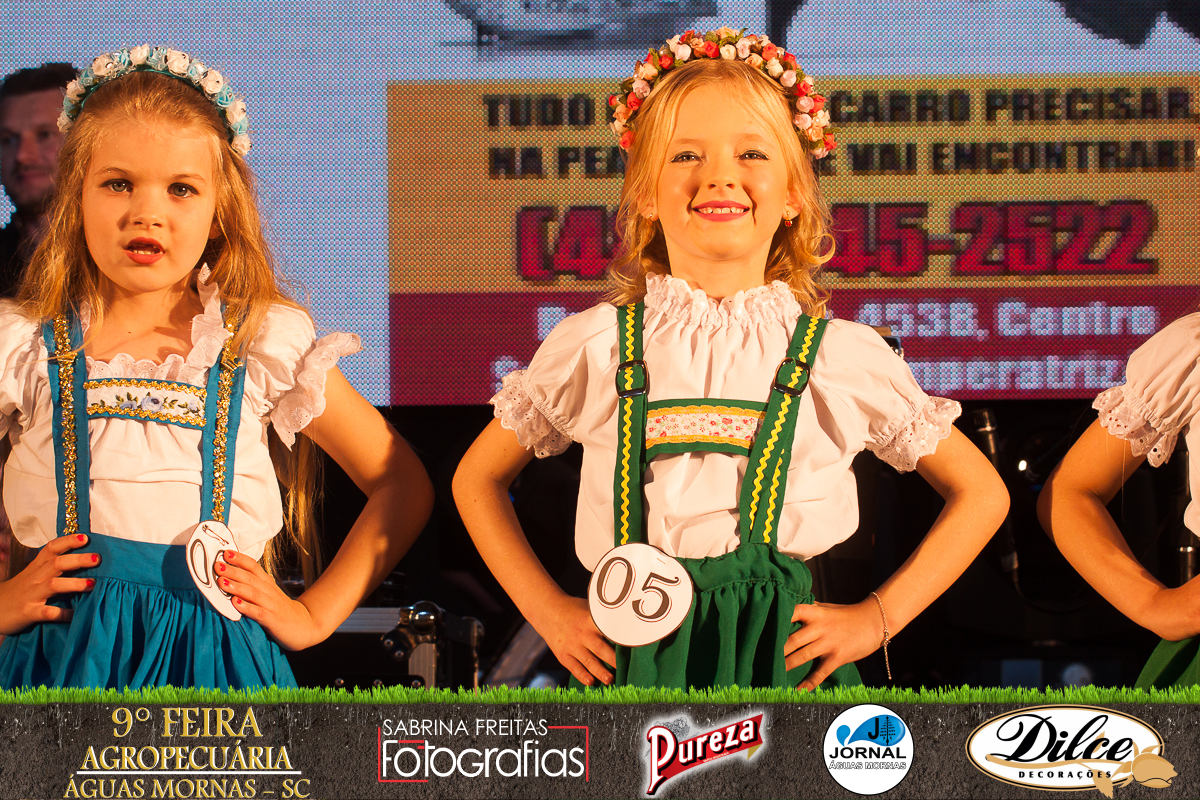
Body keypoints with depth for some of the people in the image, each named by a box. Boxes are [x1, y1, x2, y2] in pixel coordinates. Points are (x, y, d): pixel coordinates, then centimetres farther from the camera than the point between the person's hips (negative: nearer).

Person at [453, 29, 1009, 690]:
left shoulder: (845, 356, 3)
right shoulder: (594, 347, 4)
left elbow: (982, 493, 12)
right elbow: (478, 479, 18)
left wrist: (880, 616, 4)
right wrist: (546, 609, 8)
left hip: (782, 657, 0)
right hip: (634, 655, 0)